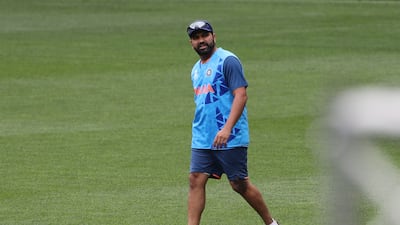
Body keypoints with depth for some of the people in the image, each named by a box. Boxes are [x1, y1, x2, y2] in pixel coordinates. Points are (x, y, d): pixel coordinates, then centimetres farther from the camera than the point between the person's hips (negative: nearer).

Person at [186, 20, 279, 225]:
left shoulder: (227, 61, -9)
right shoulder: (197, 69, 17)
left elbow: (241, 95, -18)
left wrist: (227, 128, -27)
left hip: (230, 139, -7)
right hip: (202, 139, 7)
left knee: (239, 184, 0)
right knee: (195, 181, -3)